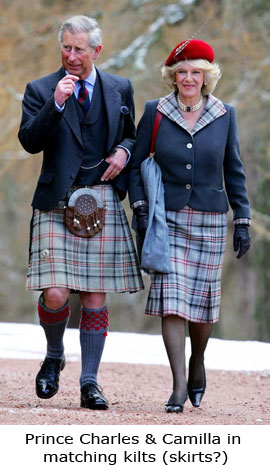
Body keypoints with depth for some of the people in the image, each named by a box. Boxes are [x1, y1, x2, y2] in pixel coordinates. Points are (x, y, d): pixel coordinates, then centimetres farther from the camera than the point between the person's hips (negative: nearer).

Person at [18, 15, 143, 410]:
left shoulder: (120, 89, 11)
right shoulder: (41, 90, 3)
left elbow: (130, 137, 23)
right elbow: (30, 141, -9)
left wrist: (123, 151, 0)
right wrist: (56, 103, -21)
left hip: (104, 203, 2)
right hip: (57, 203, -2)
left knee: (96, 297, 1)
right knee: (55, 294, -11)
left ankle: (89, 382, 8)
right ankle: (54, 357, 18)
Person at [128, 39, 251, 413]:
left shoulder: (224, 115, 3)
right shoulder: (156, 112, 0)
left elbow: (234, 171, 8)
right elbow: (136, 163, 5)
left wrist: (242, 221, 5)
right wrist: (140, 209, -6)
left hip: (209, 221, 1)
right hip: (167, 219, -1)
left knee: (203, 297, 5)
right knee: (171, 297, -10)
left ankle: (197, 361, 33)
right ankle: (180, 385, -10)